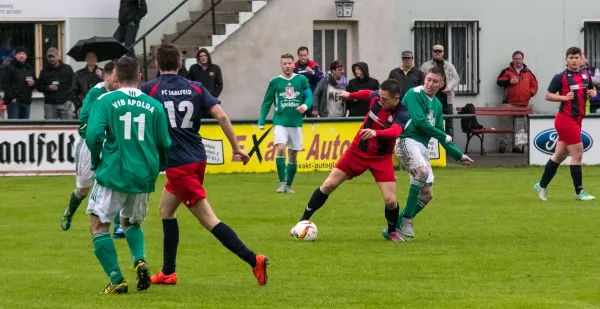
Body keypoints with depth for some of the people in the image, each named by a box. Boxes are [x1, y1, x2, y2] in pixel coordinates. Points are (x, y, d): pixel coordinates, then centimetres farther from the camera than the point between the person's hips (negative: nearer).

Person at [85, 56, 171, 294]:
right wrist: (157, 168, 28)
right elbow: (165, 144, 7)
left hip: (113, 174, -4)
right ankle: (140, 260, -3)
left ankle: (116, 280, -3)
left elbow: (93, 135, -13)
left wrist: (96, 162, 5)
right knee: (131, 222, 25)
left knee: (99, 226, 8)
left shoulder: (106, 101, -4)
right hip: (144, 177, 4)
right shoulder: (154, 105, 4)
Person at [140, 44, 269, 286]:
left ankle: (253, 259, -18)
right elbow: (221, 116, -5)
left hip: (178, 165, -6)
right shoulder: (195, 88, 4)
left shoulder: (150, 90, -5)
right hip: (198, 159, 6)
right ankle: (168, 272, 23)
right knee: (165, 209, 21)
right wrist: (236, 147, 1)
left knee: (208, 219, -7)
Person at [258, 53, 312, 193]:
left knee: (293, 155, 7)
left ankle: (288, 185, 20)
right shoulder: (275, 82, 2)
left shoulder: (301, 80, 4)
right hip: (280, 122, -2)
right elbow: (266, 103, 6)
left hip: (296, 123, 2)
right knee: (281, 149, -22)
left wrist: (305, 105, -21)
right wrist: (261, 122, 0)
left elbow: (309, 96, 2)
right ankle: (282, 183, -15)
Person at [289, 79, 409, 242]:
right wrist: (350, 95, 29)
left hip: (381, 158, -3)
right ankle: (303, 222, 12)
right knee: (328, 185, -1)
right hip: (357, 150, 3)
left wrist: (375, 132, -64)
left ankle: (393, 232, 18)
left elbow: (394, 131, -46)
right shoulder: (377, 96, -12)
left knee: (390, 200, -13)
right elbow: (368, 93, 14)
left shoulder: (402, 114, -25)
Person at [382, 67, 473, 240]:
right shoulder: (414, 94, -4)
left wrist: (459, 155, 26)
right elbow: (419, 121, -15)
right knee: (423, 171, -34)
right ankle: (406, 222, -28)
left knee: (427, 193, 4)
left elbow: (441, 137, 26)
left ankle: (394, 227, 12)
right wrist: (444, 136, -7)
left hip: (423, 147, 9)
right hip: (407, 140, -9)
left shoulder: (437, 105, 19)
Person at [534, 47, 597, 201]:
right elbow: (548, 95, -6)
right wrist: (563, 97, -21)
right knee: (577, 154, -8)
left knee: (560, 155, 14)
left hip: (576, 120, 7)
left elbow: (592, 90, 24)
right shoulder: (560, 77, -8)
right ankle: (579, 192, -2)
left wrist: (592, 93, 1)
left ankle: (542, 186, 26)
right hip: (566, 119, -7)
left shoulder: (586, 75, 10)